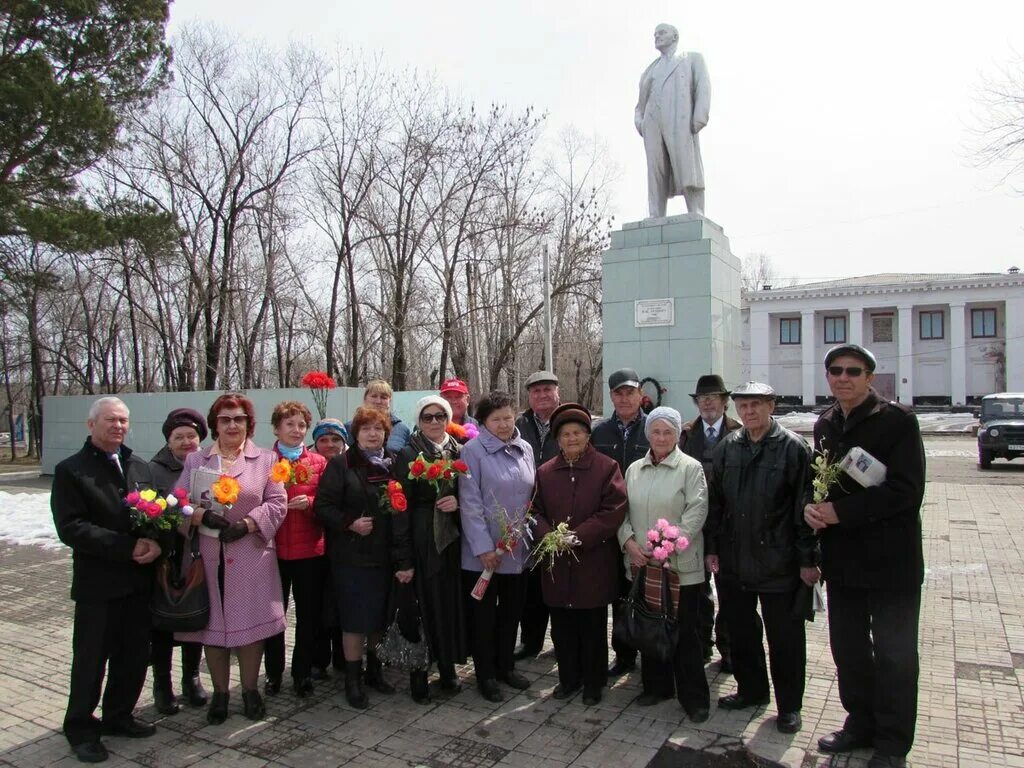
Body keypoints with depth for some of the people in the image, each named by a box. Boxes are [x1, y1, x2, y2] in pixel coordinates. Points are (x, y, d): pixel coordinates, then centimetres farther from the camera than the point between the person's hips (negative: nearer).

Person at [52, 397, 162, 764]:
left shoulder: (141, 468, 11)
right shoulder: (70, 470, -6)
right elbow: (70, 528, -15)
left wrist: (155, 543, -12)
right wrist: (128, 547, -21)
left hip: (139, 581, 5)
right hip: (97, 585, -5)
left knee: (135, 655, 14)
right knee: (91, 659, 7)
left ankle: (118, 716, 33)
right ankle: (81, 729, 26)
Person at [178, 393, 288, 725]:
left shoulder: (265, 459, 5)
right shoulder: (195, 460, 11)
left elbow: (276, 503, -1)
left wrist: (247, 524, -15)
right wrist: (202, 515, -16)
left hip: (251, 555, -1)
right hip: (208, 556, 2)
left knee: (250, 622, 2)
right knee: (212, 622, 7)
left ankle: (250, 690, 20)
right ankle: (219, 692, 23)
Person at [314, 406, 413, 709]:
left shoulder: (395, 465, 7)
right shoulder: (341, 465, -3)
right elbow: (323, 506, -7)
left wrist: (406, 557, 0)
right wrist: (350, 523, -20)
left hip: (387, 556, 4)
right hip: (352, 556, -4)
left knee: (381, 616, 12)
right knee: (355, 618, 2)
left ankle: (374, 670, 31)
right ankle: (353, 680, 18)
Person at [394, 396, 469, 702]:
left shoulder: (459, 452, 7)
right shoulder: (408, 455, -5)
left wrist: (459, 502, -10)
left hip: (453, 539, 4)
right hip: (422, 541, -4)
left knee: (452, 603, 9)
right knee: (423, 605, 1)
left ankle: (447, 667, 26)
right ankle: (418, 674, 17)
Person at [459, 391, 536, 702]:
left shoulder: (525, 449, 5)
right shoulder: (473, 451, -11)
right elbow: (470, 503, -14)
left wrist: (531, 531, 7)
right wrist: (484, 547, -17)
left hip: (518, 549, 5)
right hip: (484, 551, -5)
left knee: (511, 610, 17)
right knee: (483, 614, 9)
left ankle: (505, 666, 35)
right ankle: (485, 674, 25)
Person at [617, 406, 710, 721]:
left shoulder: (690, 468, -4)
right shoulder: (634, 469, 10)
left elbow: (696, 512, -12)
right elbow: (623, 511, 9)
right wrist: (629, 542, -7)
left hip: (680, 564, -4)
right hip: (642, 563, 4)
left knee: (684, 631, 3)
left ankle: (694, 697, 18)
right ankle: (656, 686, 31)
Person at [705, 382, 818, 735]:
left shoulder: (793, 448, -7)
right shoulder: (727, 448, 5)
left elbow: (805, 507, -8)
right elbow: (714, 502, 9)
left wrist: (808, 560, -9)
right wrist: (712, 548, 6)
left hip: (778, 563, -4)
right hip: (733, 561, 4)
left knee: (784, 638, 8)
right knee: (740, 631, 17)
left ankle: (789, 705, 26)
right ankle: (751, 689, 37)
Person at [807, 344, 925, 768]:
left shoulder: (897, 420, -12)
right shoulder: (825, 425, 7)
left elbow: (904, 491, -19)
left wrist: (839, 511, -21)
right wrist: (810, 507, -5)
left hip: (891, 560, -6)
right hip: (842, 558, 6)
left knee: (894, 655, 9)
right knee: (848, 649, 17)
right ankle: (860, 724, 36)